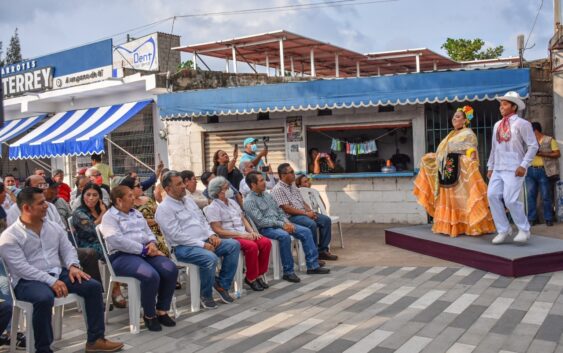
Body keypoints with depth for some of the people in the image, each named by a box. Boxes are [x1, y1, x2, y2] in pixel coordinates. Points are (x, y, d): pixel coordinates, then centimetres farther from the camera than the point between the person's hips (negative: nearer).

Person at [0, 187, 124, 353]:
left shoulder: (54, 227, 12)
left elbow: (67, 249, 14)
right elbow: (21, 267, -16)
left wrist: (72, 266, -10)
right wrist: (51, 281, -24)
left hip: (58, 273, 6)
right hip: (28, 281, -6)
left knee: (93, 286, -12)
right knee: (44, 298, -39)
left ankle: (95, 339, -4)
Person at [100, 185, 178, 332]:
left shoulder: (137, 213, 22)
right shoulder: (109, 217, -2)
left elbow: (149, 232, 21)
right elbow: (117, 241, -17)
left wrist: (152, 244, -4)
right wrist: (144, 250, -17)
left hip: (145, 252, 7)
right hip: (123, 255, -7)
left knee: (171, 270, -20)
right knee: (151, 276, -34)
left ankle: (162, 311, -6)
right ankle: (149, 315, -10)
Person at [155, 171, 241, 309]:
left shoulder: (188, 200, 16)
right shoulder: (164, 208, -10)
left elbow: (203, 220, 21)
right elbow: (176, 235, -17)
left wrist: (211, 235, 1)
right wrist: (201, 244, -20)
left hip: (204, 241, 8)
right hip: (183, 247, -8)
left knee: (233, 245, -7)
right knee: (210, 258, -34)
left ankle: (222, 284, 0)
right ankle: (206, 295, -10)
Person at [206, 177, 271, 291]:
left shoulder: (233, 202, 16)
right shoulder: (213, 208, -7)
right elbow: (218, 230, -13)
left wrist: (251, 232, -1)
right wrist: (241, 235, -17)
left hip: (244, 235, 7)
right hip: (229, 238, -7)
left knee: (266, 242, -16)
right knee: (252, 246, -32)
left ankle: (259, 275, -5)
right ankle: (251, 278, -14)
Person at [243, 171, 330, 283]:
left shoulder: (267, 195, 14)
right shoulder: (249, 201, -11)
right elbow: (260, 221, -19)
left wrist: (287, 222, -3)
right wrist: (281, 224, -19)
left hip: (279, 223, 8)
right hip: (265, 229, -8)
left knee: (306, 231, -6)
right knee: (284, 236, -36)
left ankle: (313, 266, -3)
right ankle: (288, 272, -26)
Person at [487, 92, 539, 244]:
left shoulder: (522, 124, -4)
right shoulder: (497, 125, 15)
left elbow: (533, 146, -6)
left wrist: (524, 165, -13)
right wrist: (490, 167, 15)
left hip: (514, 169, -6)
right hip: (498, 169, 6)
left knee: (510, 200, -13)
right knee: (492, 195, -8)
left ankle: (524, 230, 7)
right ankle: (503, 230, 3)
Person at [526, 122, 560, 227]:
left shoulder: (549, 140, 2)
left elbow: (557, 154, -5)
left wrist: (541, 153, -12)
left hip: (543, 171, -4)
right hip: (530, 171, 5)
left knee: (546, 196, -2)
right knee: (530, 196, 1)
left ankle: (548, 219, 6)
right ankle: (532, 218, 5)